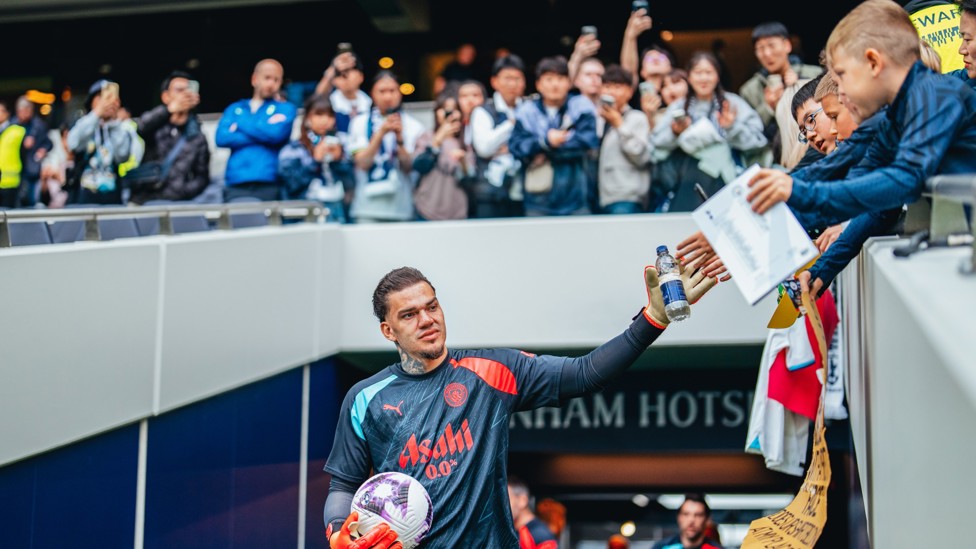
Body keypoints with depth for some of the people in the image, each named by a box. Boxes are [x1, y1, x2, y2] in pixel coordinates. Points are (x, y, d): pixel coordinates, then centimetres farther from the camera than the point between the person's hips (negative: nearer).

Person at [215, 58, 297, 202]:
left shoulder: (286, 109, 13)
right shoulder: (235, 109, 20)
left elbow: (276, 133, -8)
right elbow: (221, 138, 2)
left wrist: (241, 124, 4)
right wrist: (262, 135, -3)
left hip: (268, 185, -2)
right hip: (235, 185, 2)